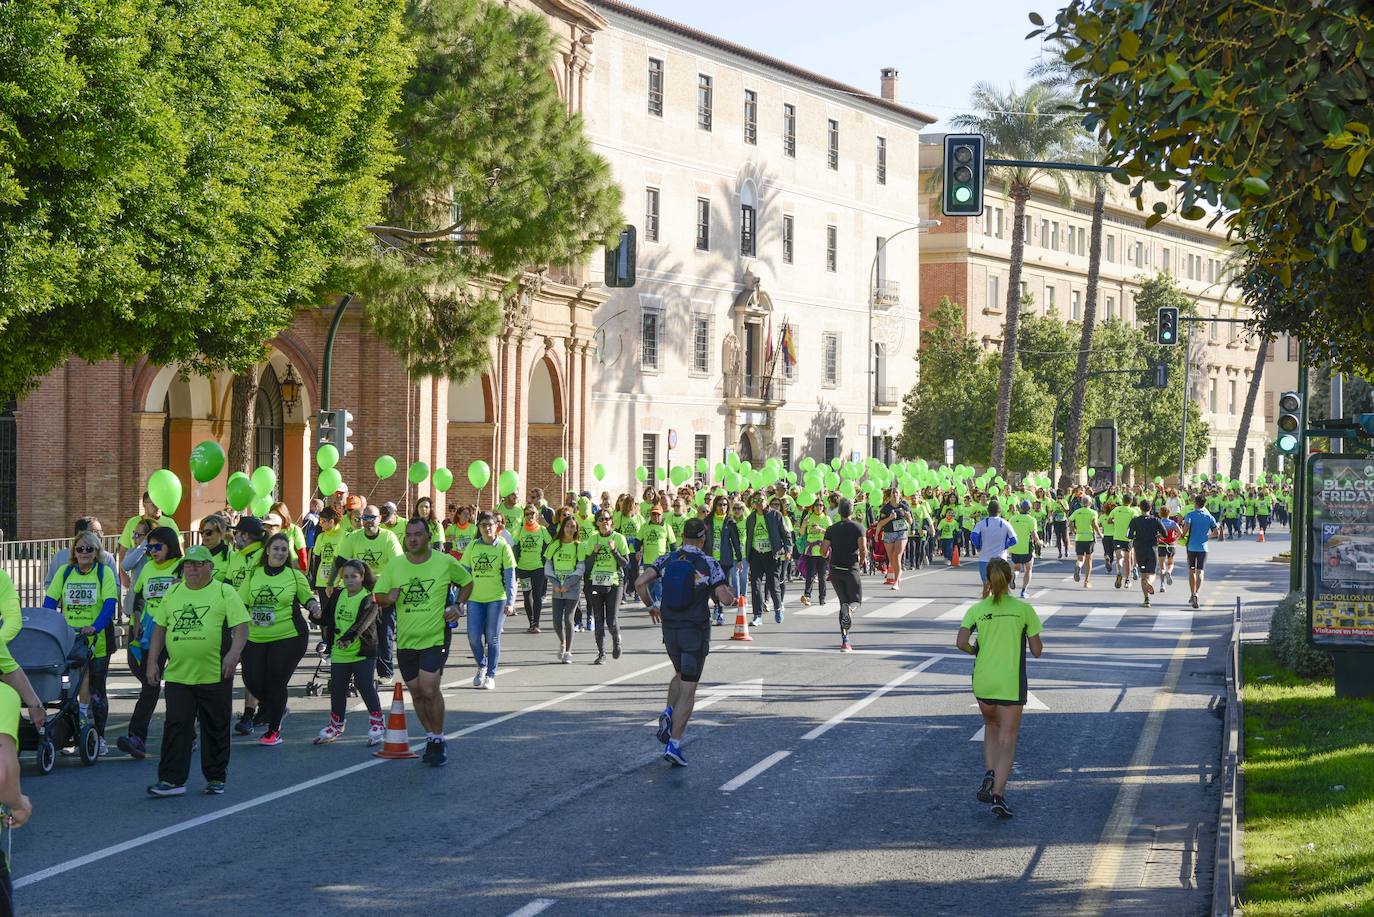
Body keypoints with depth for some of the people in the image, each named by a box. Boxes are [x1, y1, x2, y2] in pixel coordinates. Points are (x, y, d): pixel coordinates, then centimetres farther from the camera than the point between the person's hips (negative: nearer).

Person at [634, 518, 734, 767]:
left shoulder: (667, 560, 1)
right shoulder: (709, 564, -9)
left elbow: (640, 582, -7)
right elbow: (724, 598, -16)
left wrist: (651, 606, 9)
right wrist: (731, 596, 8)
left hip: (670, 627, 4)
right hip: (696, 630, -4)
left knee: (680, 674, 28)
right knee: (688, 689, 1)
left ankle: (668, 714, 3)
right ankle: (674, 744, -6)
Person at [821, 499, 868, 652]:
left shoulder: (831, 529, 3)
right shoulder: (858, 528, -3)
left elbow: (824, 551, 0)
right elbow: (863, 549, -13)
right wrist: (862, 561, 6)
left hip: (834, 570, 3)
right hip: (851, 569, -3)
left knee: (843, 602, 12)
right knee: (856, 601, 11)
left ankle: (845, 641, 3)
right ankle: (849, 609, -30)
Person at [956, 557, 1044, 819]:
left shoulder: (977, 610, -1)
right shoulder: (1024, 609, -3)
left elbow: (961, 642, -13)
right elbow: (1037, 650, -1)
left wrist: (976, 650, 7)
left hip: (983, 681, 2)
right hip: (1012, 684, -2)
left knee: (991, 726, 26)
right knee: (1007, 740, 2)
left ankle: (990, 774, 7)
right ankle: (998, 793, -11)